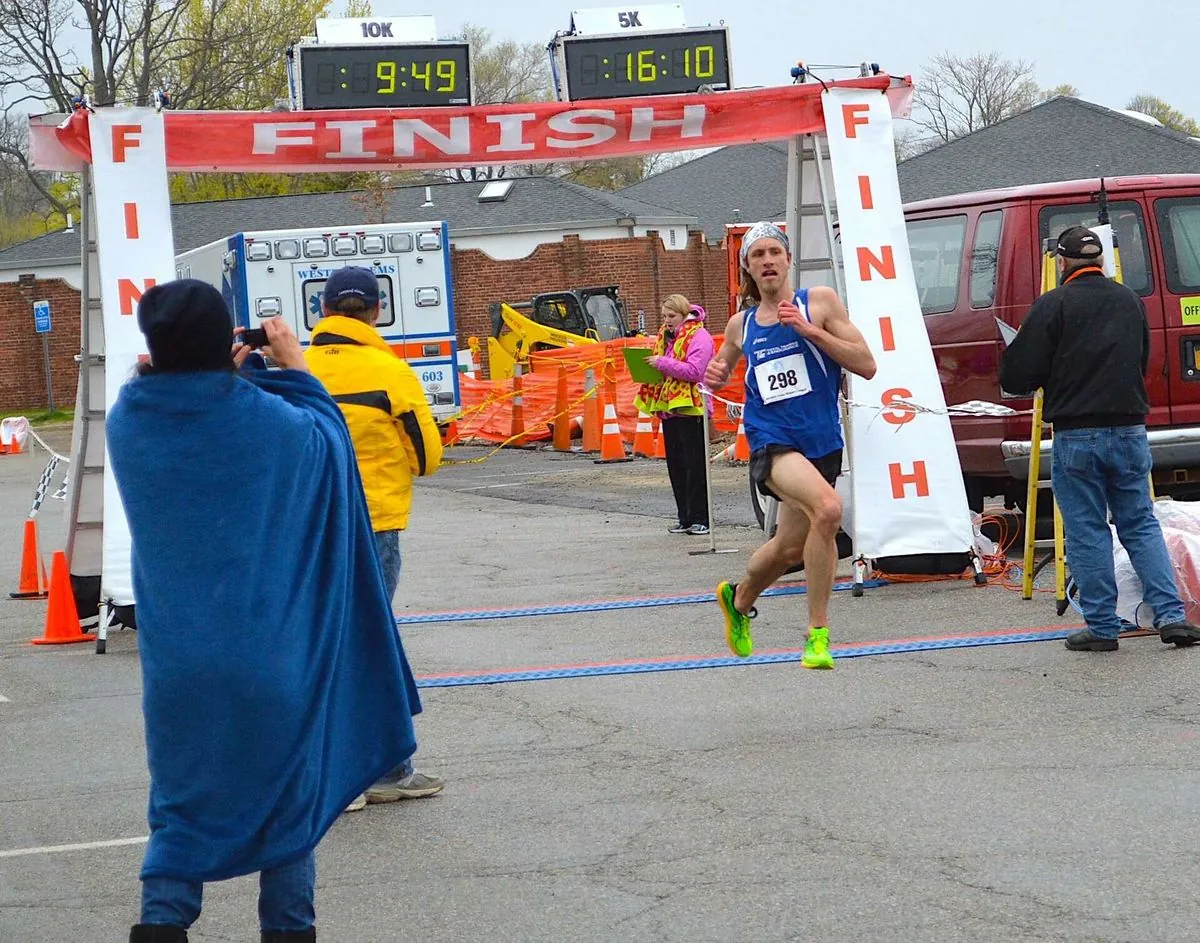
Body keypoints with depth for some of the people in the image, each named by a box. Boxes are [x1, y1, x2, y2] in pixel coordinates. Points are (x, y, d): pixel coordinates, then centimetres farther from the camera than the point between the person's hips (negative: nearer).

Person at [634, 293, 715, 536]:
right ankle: (685, 517, 13)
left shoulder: (698, 336, -8)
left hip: (691, 408, -8)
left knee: (695, 465, -6)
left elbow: (694, 371, -18)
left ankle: (700, 518, -3)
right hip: (669, 408, 8)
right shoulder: (666, 337, 18)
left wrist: (663, 363, -20)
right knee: (676, 466, 8)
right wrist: (650, 367, 7)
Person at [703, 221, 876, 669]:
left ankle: (739, 600, 43)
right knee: (827, 508, -28)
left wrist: (810, 331, -14)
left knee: (790, 546, 11)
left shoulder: (820, 302, 1)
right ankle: (818, 632, -19)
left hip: (821, 443, 2)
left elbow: (867, 365, -5)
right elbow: (723, 365, 28)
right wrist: (715, 376, 4)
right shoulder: (740, 325, 8)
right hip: (771, 443, -2)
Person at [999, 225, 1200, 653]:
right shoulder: (1130, 301, 12)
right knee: (1141, 525, 11)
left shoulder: (1053, 305, -8)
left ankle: (1102, 627, 4)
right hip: (1129, 430, 5)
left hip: (1077, 436, -5)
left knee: (1087, 532, 2)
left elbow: (1017, 376, -9)